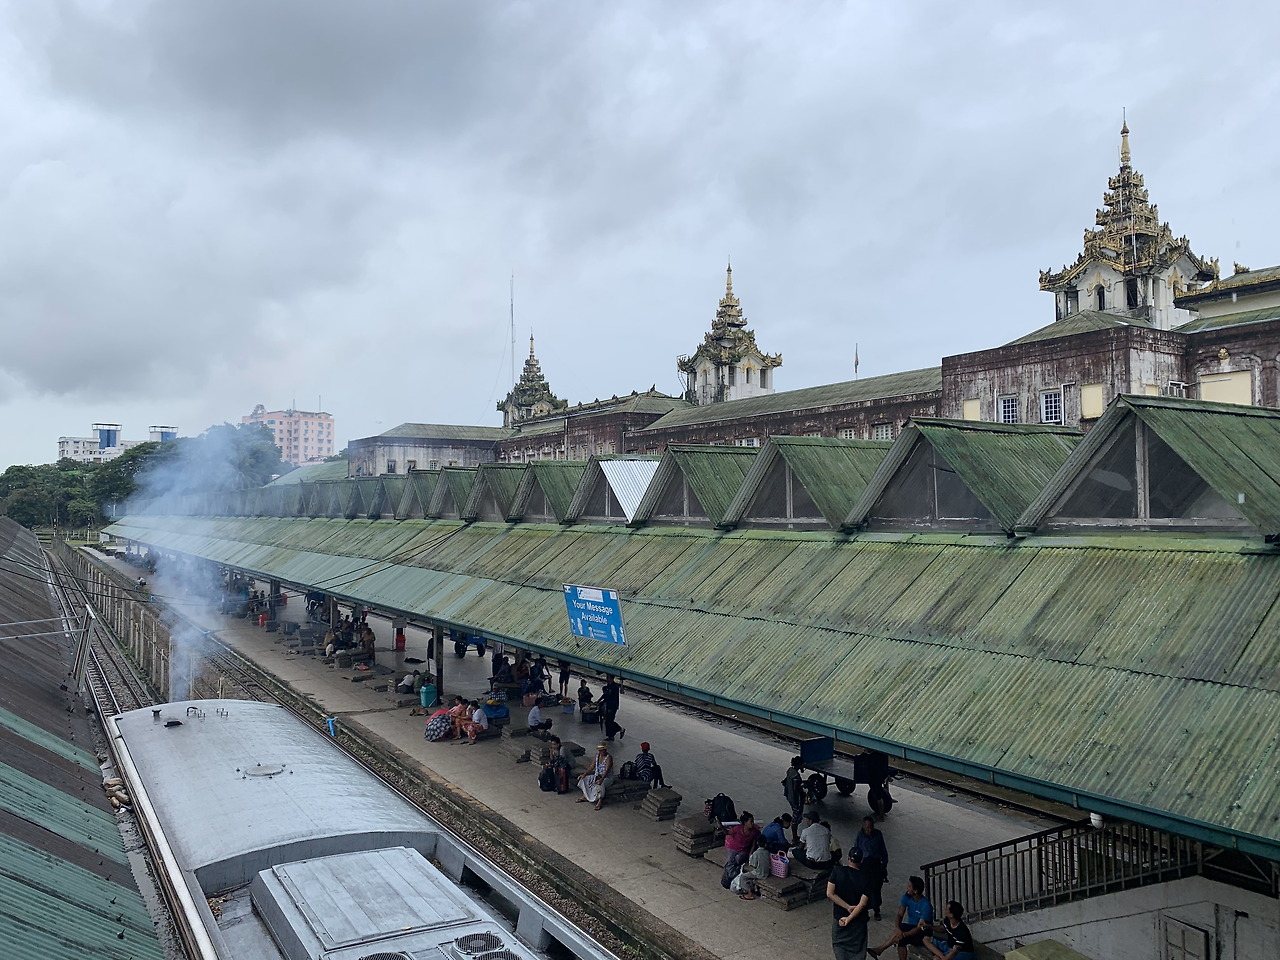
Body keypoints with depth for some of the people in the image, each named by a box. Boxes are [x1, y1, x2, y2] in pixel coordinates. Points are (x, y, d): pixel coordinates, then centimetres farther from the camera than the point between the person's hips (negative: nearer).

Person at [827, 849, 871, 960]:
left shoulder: (837, 871, -15)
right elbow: (862, 904, -21)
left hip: (838, 916, 1)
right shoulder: (865, 879, -17)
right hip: (858, 920, -1)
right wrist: (849, 919, -15)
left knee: (839, 944, 24)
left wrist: (848, 907, -16)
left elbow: (830, 894, -19)